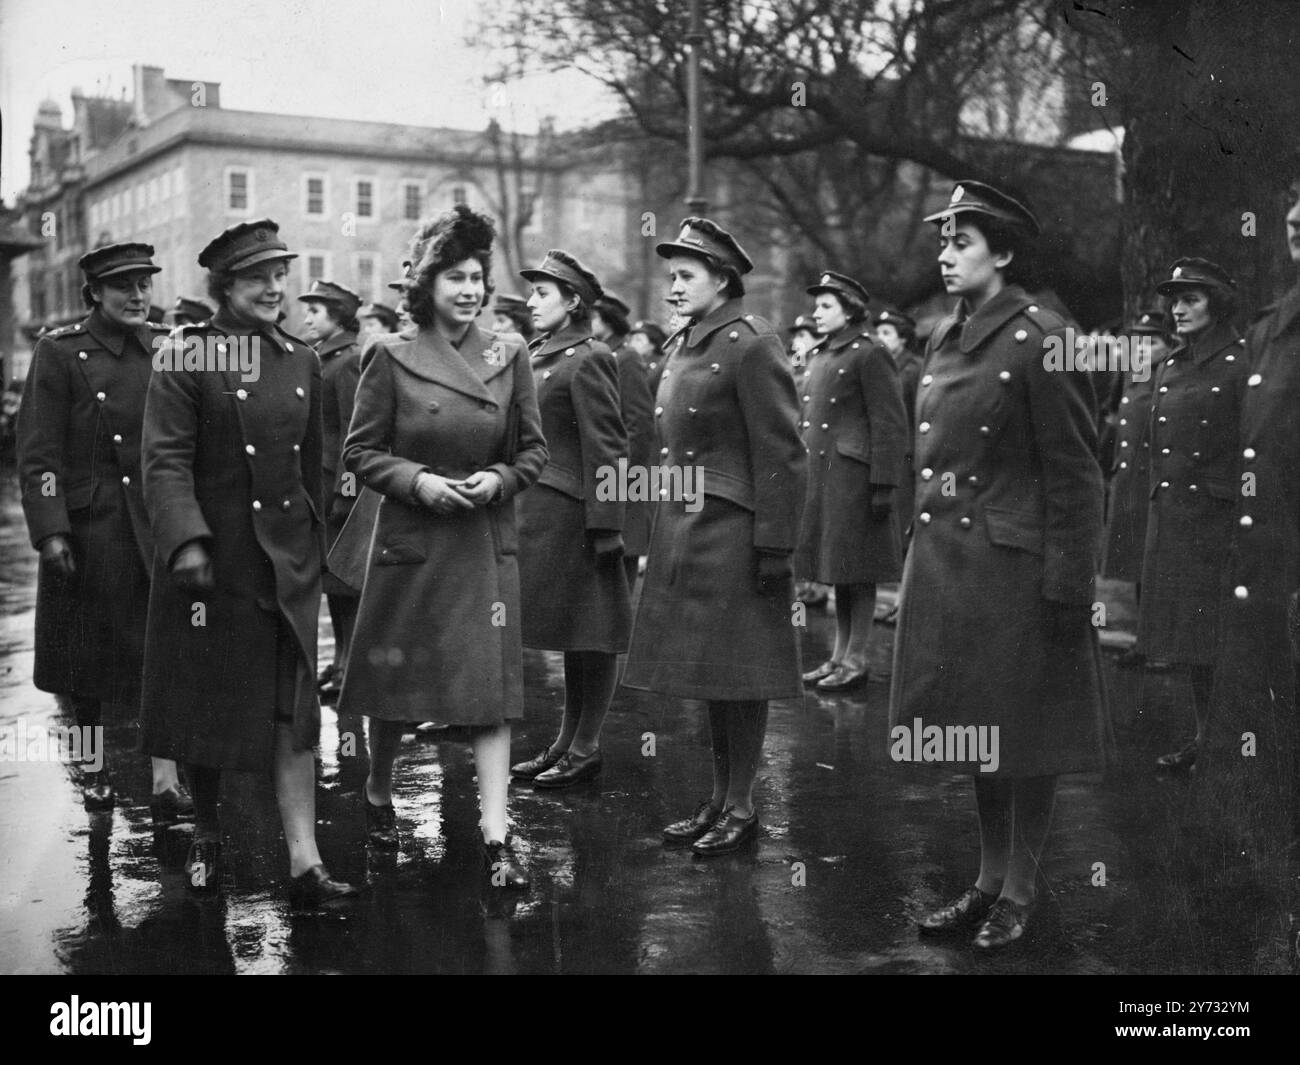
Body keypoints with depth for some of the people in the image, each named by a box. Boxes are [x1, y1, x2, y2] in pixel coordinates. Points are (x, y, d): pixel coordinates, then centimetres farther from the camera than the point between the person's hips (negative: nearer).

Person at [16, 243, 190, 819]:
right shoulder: (60, 351, -4)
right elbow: (38, 452, -8)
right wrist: (50, 531, -16)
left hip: (156, 523, 2)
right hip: (86, 526, -2)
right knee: (86, 649, 11)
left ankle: (165, 781, -5)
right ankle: (94, 766, 31)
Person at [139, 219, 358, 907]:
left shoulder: (302, 361, 9)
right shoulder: (187, 359, -6)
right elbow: (165, 460, -13)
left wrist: (315, 542, 17)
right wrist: (186, 541, -23)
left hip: (288, 559, 4)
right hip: (212, 558, -3)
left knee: (293, 709, -1)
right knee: (205, 702, 10)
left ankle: (304, 862, -1)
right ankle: (206, 837, 29)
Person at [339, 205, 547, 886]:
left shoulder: (509, 354, 3)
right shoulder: (391, 356, -4)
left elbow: (533, 449, 8)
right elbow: (360, 451, -1)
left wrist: (499, 479, -10)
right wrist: (419, 480, -15)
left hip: (487, 547, 2)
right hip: (410, 542, -1)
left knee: (492, 683, -4)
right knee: (396, 680, 10)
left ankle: (495, 836, -2)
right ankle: (378, 796, 37)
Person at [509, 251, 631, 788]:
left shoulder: (588, 360, -11)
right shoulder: (539, 357, 14)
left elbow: (606, 449, -16)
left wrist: (604, 525, -19)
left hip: (573, 512, -9)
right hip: (540, 512, 9)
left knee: (590, 632, 1)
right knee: (570, 631, 15)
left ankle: (586, 748, 10)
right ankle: (567, 740, 24)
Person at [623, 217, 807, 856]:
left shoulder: (751, 346, -12)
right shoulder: (685, 345, 14)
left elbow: (782, 455, -15)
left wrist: (774, 548, -18)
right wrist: (664, 532, 17)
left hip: (733, 533, -8)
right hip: (682, 532, 9)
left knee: (738, 674, 0)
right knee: (707, 673, 14)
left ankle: (741, 808, 12)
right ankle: (718, 800, 24)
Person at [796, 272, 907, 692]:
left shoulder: (869, 355, -9)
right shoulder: (819, 356, 15)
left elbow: (890, 426, -13)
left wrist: (883, 485, -17)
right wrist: (801, 476, 17)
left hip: (853, 478, -8)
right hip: (819, 477, 8)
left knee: (857, 575, -1)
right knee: (836, 571, 13)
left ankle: (856, 661, 7)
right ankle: (839, 656, 20)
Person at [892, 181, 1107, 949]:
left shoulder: (1040, 340, -12)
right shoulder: (945, 340, 11)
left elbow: (1075, 475, -13)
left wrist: (1068, 588, -15)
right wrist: (926, 555, 15)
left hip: (1016, 567, -7)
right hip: (945, 562, 7)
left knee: (1025, 735, 5)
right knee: (974, 731, 15)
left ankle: (1020, 892, 19)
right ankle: (991, 878, 29)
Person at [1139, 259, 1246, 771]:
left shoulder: (1242, 365, -8)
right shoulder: (1169, 367, 13)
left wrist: (1244, 524, -14)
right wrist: (1156, 511, 15)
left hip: (1218, 518, -7)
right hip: (1169, 517, 7)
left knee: (1219, 636, -2)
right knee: (1187, 637, 11)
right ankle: (1204, 735, 21)